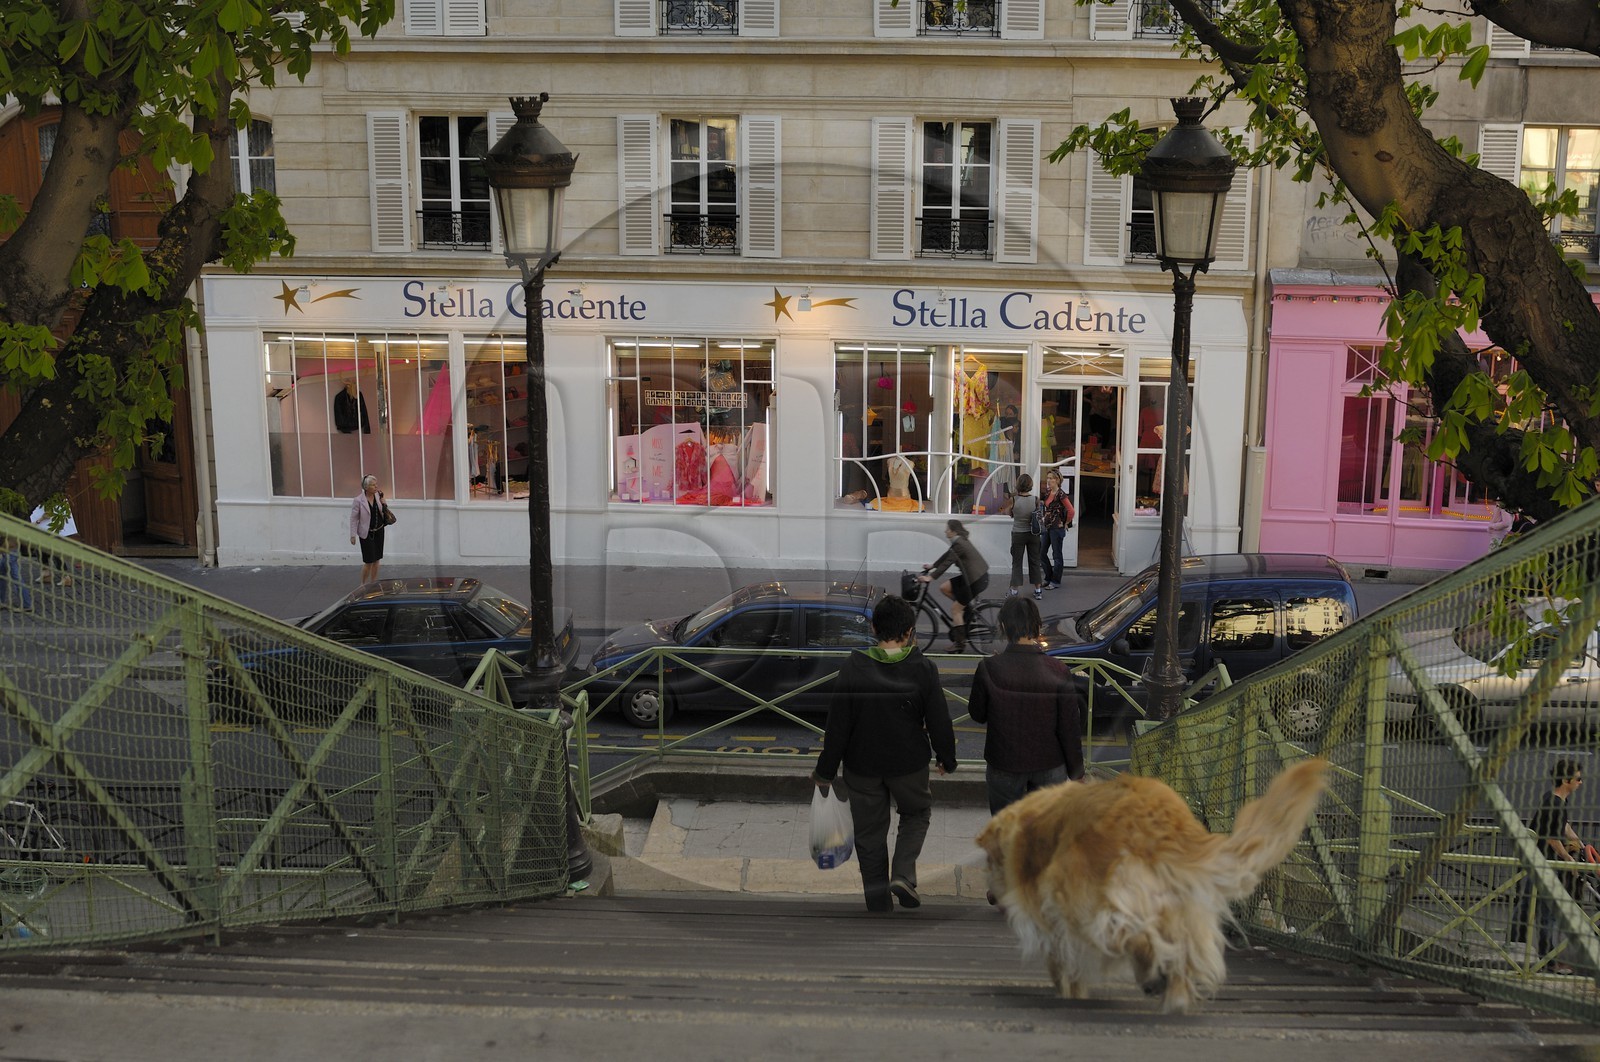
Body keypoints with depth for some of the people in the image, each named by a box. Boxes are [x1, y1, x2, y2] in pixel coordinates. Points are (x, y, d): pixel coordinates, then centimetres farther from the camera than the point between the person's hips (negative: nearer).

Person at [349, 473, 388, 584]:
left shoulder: (377, 496, 0)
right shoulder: (358, 500, -15)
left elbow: (384, 512, 10)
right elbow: (354, 519, -10)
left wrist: (382, 500, -7)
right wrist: (353, 535, -10)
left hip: (379, 531, 5)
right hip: (367, 534, -5)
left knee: (376, 560, 12)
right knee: (369, 561, -5)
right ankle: (363, 585, 12)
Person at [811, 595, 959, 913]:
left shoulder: (853, 668, -15)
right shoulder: (922, 669, -14)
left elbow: (838, 725, -11)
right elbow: (939, 722, -7)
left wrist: (825, 770, -1)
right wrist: (947, 759, 11)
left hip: (862, 767, 0)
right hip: (909, 764, 0)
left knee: (870, 833, 16)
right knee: (917, 813, 26)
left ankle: (879, 904, 23)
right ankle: (903, 874, 5)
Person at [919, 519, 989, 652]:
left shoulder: (959, 544, -19)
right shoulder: (959, 541, 10)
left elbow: (947, 562, -23)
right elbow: (947, 555, 21)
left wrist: (930, 577, -25)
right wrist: (932, 566, 25)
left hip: (977, 580, -9)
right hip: (972, 576, 9)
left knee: (955, 609, -3)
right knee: (944, 588, 10)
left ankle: (960, 643, 3)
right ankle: (967, 607, 17)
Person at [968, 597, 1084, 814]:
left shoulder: (988, 668, -18)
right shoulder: (1058, 671, -16)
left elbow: (977, 714, -3)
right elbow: (1070, 728, -11)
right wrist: (1076, 772, 2)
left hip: (1004, 766, 0)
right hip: (1050, 766, 1)